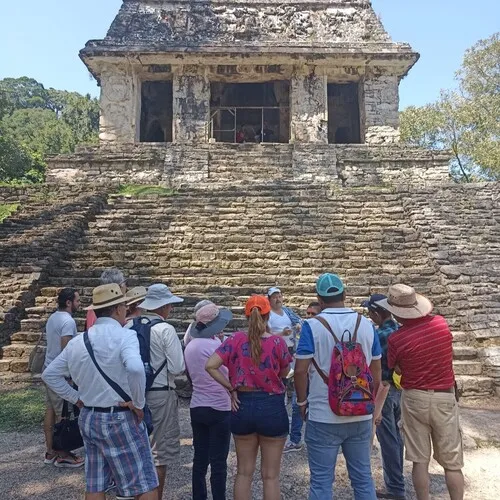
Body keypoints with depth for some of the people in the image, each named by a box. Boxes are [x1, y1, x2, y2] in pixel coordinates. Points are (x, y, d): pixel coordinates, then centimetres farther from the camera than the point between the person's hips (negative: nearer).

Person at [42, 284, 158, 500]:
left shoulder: (77, 341, 5)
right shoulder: (125, 336, -16)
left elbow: (49, 374, 12)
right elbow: (136, 368, -35)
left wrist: (76, 398, 12)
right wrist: (138, 404, -20)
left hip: (88, 418, 7)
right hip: (120, 419, -7)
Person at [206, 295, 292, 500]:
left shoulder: (236, 339, -6)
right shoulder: (277, 342, -11)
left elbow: (210, 365, -13)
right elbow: (284, 372, 4)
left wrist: (231, 388, -4)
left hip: (243, 406, 2)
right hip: (272, 407, -2)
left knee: (244, 472, 18)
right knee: (270, 475, 11)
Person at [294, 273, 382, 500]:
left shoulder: (312, 326, -11)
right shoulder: (366, 324, 2)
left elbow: (301, 369, -13)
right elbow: (376, 371, 8)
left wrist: (302, 401, 3)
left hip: (323, 417, -4)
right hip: (361, 416, 4)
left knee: (321, 481, 8)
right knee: (363, 477, 16)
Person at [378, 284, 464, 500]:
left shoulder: (396, 339, -16)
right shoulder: (441, 323, -6)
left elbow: (397, 369, -2)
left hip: (415, 399, -2)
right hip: (445, 398, 2)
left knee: (420, 460, 9)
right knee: (452, 462, 11)